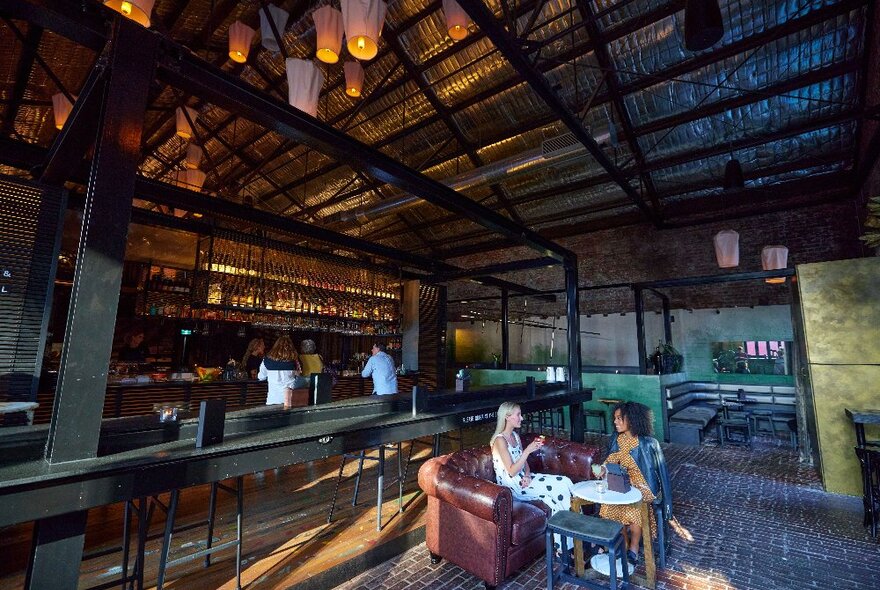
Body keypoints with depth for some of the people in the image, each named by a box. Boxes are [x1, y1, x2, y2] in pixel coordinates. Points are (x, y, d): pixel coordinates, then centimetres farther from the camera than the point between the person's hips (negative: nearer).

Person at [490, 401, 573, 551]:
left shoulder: (515, 436, 11)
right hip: (513, 486, -8)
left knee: (565, 482, -13)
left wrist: (527, 475, -7)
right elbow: (511, 471, -19)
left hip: (524, 479, 8)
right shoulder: (500, 440, -16)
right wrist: (528, 450, -24)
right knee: (561, 488, -18)